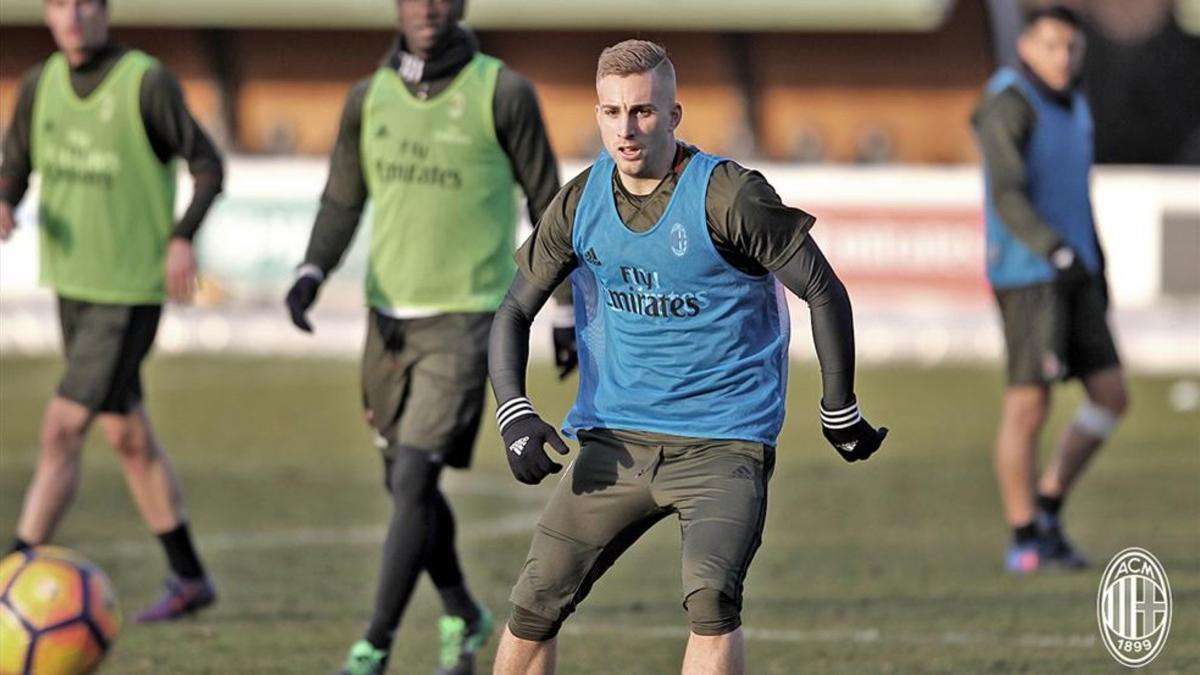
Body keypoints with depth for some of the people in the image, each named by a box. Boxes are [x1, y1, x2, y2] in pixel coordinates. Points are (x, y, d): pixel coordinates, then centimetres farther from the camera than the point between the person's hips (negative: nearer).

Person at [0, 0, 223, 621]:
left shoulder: (147, 83, -16)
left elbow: (207, 164, -8)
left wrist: (183, 238, -23)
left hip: (130, 295, -7)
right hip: (73, 285, 7)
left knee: (61, 430, -13)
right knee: (128, 436, 15)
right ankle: (188, 579, 27)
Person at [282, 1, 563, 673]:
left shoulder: (503, 93, -8)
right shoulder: (370, 98, 4)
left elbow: (547, 203, 0)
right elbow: (342, 204, 8)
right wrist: (312, 273, -11)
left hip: (465, 320, -5)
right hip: (390, 316, 5)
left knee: (412, 483, -13)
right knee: (409, 485, 14)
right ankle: (464, 619, 36)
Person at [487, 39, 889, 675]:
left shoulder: (728, 195, -14)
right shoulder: (580, 202, 1)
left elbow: (824, 293, -6)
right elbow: (515, 311, 10)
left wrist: (840, 413, 0)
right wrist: (514, 414, -5)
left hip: (724, 441, -5)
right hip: (614, 439, 5)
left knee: (710, 596, -26)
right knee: (533, 604, 2)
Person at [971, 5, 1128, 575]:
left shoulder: (1073, 109, 15)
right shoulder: (1009, 106, -13)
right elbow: (1007, 196, -23)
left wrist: (1099, 273, 22)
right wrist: (1058, 253, -35)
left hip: (1072, 275, 8)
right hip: (1025, 276, -8)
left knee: (1110, 396, 2)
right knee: (1029, 403, -6)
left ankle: (1047, 508, 15)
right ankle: (1025, 540, 4)